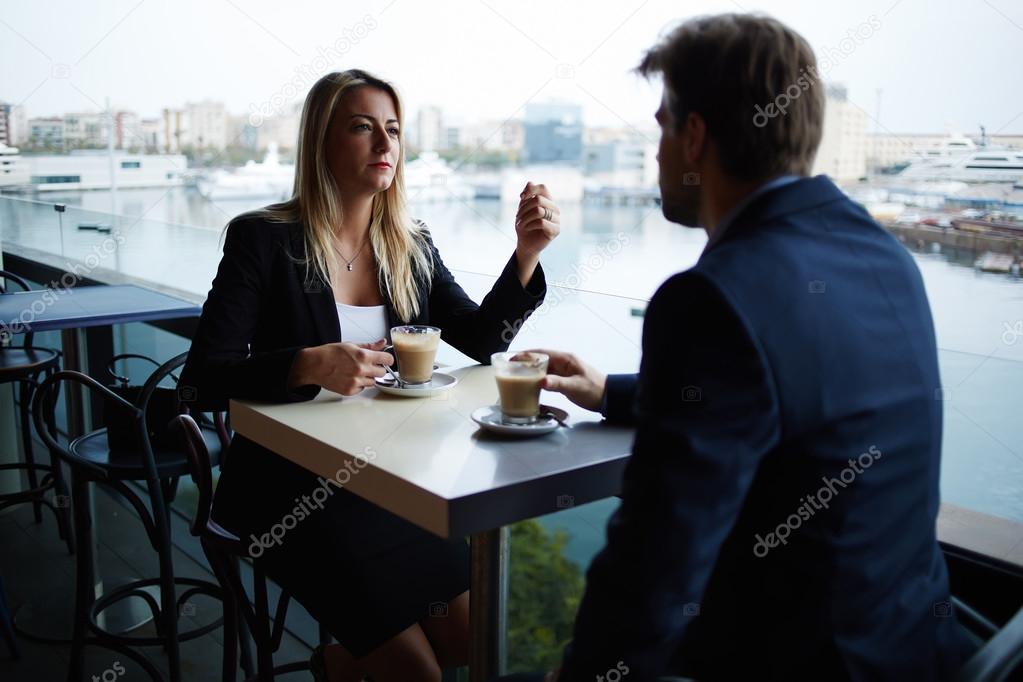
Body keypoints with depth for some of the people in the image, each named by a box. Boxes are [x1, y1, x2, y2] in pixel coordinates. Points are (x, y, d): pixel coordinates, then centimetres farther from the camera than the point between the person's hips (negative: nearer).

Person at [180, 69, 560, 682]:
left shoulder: (412, 248, 5)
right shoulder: (264, 240, -10)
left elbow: (482, 340, 1)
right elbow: (203, 382, -16)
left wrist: (527, 252, -12)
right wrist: (311, 365, -32)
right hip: (292, 487, -5)